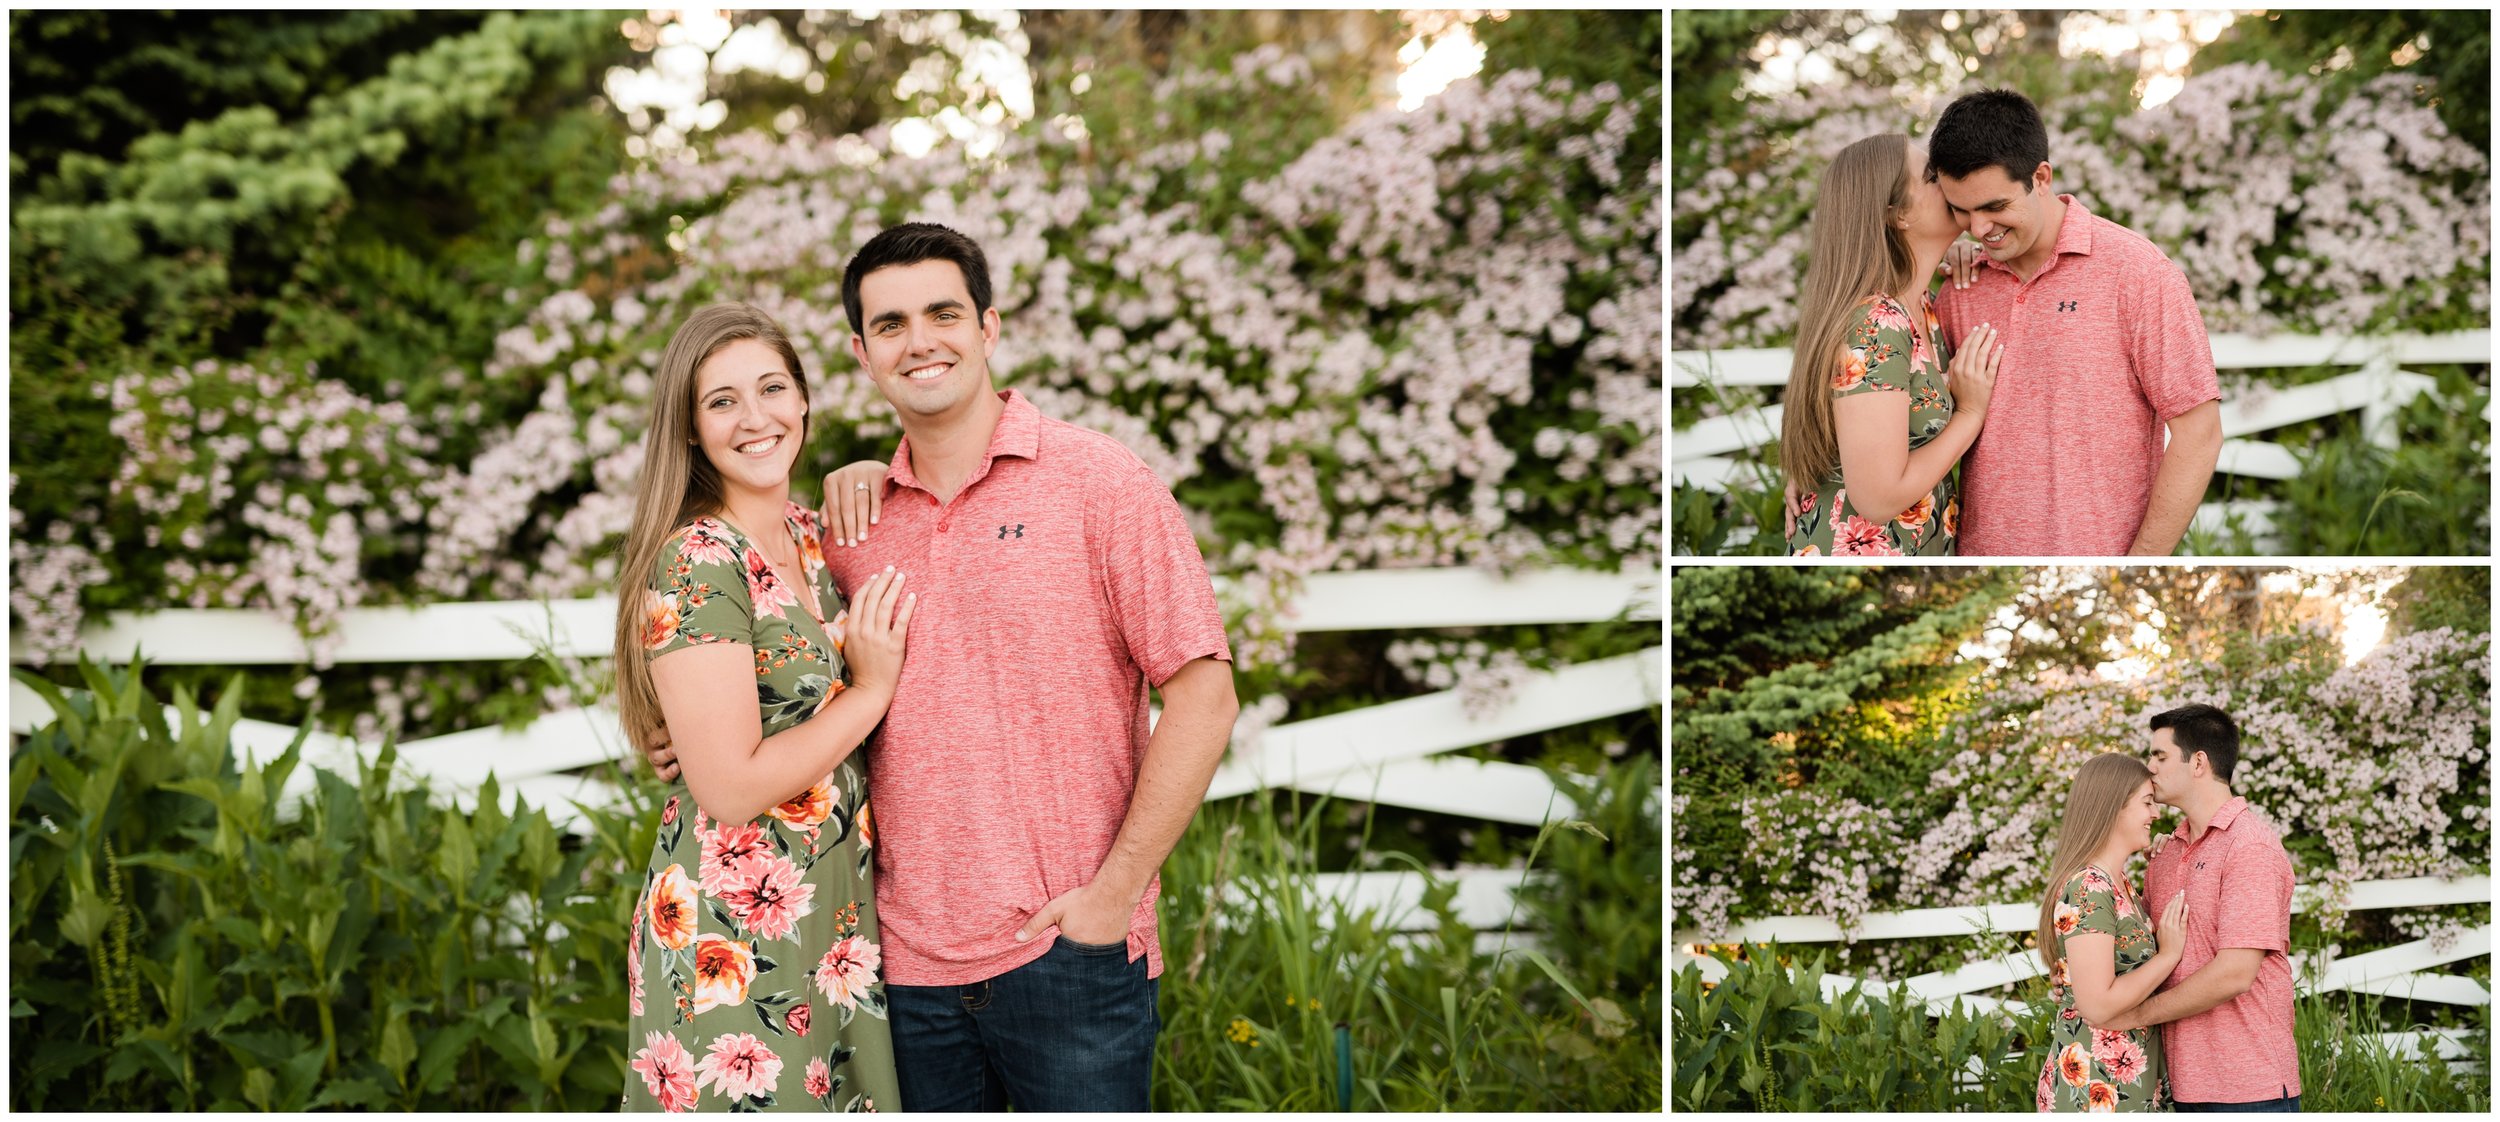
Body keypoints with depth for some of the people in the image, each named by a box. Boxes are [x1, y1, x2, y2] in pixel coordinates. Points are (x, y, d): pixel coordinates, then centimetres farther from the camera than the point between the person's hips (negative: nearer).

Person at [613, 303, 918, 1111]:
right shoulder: (696, 564, -17)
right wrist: (871, 691, -12)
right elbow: (731, 786, -21)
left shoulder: (812, 537, 8)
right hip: (733, 939, -8)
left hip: (837, 917, 8)